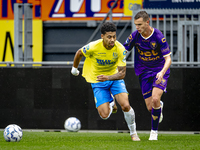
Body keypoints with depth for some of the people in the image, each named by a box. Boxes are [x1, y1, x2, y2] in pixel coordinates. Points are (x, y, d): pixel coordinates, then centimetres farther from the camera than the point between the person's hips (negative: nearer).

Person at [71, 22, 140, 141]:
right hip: (97, 81, 0)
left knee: (126, 105, -21)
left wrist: (108, 77, -41)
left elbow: (122, 73, -23)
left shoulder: (120, 49, -23)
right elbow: (79, 53, -2)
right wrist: (75, 68, 15)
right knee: (105, 115, -12)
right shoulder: (94, 47, -25)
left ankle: (133, 133, 5)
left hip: (114, 77, 0)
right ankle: (111, 103, 27)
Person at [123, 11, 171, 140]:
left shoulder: (158, 37, -20)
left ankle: (154, 131, -6)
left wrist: (162, 72, -37)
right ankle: (159, 106, 41)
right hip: (144, 73, 3)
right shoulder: (135, 36, -10)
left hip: (160, 72, -3)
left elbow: (168, 58, -20)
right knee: (150, 107, 1)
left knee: (155, 99, -25)